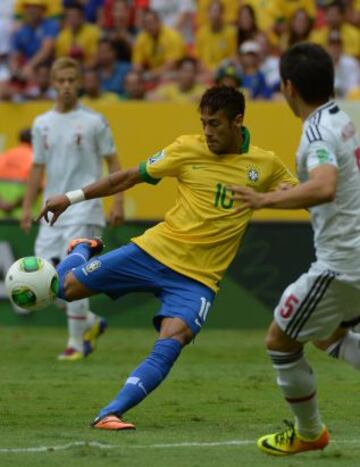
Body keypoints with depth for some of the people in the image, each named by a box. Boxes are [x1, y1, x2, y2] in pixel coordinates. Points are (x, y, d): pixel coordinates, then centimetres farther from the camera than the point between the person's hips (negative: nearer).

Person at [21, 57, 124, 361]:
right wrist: (27, 207, 9)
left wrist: (118, 203, -8)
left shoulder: (94, 121, -1)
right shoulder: (42, 124, 12)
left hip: (83, 208, -5)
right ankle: (90, 322, 19)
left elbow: (112, 162, 0)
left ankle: (77, 342, -6)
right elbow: (38, 167, 16)